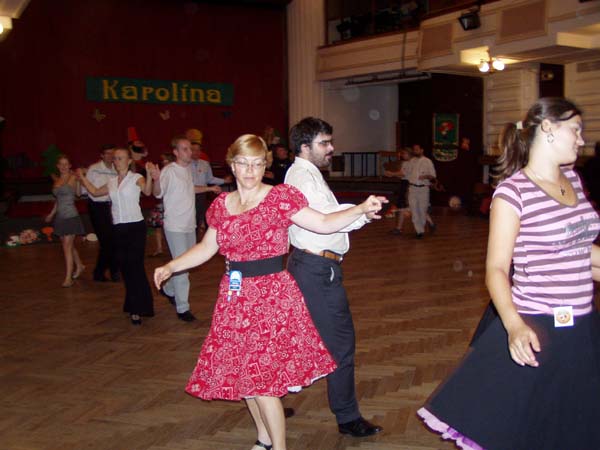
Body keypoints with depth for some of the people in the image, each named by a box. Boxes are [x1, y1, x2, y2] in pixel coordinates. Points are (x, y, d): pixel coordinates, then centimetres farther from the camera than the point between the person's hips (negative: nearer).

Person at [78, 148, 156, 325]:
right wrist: (82, 178, 29)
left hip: (136, 227, -6)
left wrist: (149, 174, -42)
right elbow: (95, 192, 28)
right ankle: (135, 306, 24)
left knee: (135, 267, -7)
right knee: (125, 268, 11)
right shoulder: (111, 182, 12)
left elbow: (147, 191, -26)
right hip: (119, 229, 6)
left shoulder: (136, 178, -5)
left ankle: (137, 310, -1)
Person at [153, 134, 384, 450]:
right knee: (242, 374, 14)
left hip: (271, 295, -5)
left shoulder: (280, 197, -7)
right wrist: (170, 267, 9)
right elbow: (206, 248, 15)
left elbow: (324, 224, -10)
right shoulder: (221, 205, 7)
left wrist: (361, 209, -22)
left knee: (261, 377, -6)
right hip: (234, 297, 6)